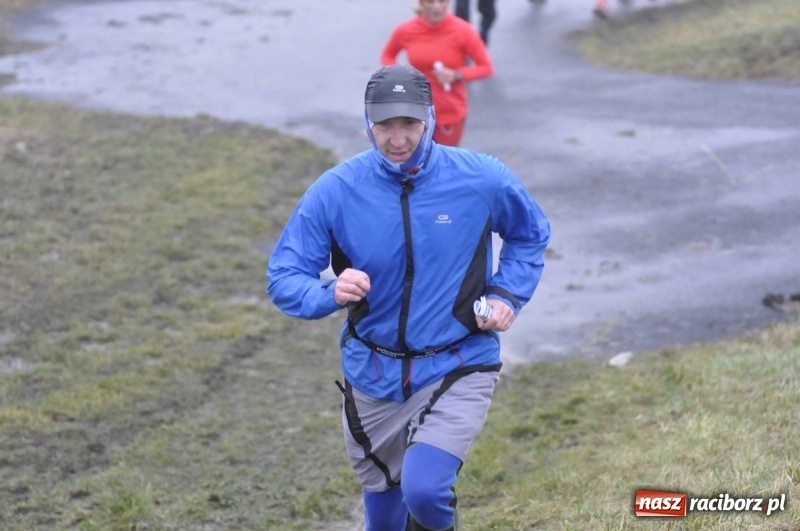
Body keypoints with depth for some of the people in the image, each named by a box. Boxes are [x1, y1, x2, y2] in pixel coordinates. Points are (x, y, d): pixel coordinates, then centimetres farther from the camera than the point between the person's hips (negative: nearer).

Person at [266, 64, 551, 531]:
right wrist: (329, 293, -32)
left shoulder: (482, 180, -11)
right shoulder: (335, 191, -12)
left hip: (458, 369, -2)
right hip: (374, 375, 2)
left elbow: (530, 234, 10)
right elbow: (283, 278, -10)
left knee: (424, 490, -25)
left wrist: (508, 296, -6)